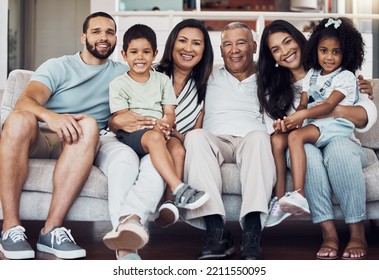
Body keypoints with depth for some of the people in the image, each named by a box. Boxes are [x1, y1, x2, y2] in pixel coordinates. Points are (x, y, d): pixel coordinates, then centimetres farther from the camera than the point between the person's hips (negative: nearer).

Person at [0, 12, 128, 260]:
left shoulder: (122, 73, 18)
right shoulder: (58, 67, 8)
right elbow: (25, 101, -9)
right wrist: (50, 116, -33)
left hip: (78, 144, 1)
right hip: (39, 139, -1)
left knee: (89, 125, -34)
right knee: (21, 118, -35)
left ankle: (52, 229, -39)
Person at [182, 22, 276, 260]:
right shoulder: (210, 78, 26)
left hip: (252, 140, -1)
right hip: (216, 140, 1)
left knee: (258, 137, -36)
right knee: (196, 136, -34)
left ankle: (252, 235, -47)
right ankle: (217, 233, -42)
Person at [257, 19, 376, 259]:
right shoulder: (273, 88, 16)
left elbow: (367, 118, -3)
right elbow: (274, 130, 9)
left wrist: (337, 110, -23)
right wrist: (280, 130, -16)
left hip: (342, 143, -1)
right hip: (303, 151, 1)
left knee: (337, 148, -37)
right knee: (306, 151, -35)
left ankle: (358, 232, -29)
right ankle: (329, 232, -33)